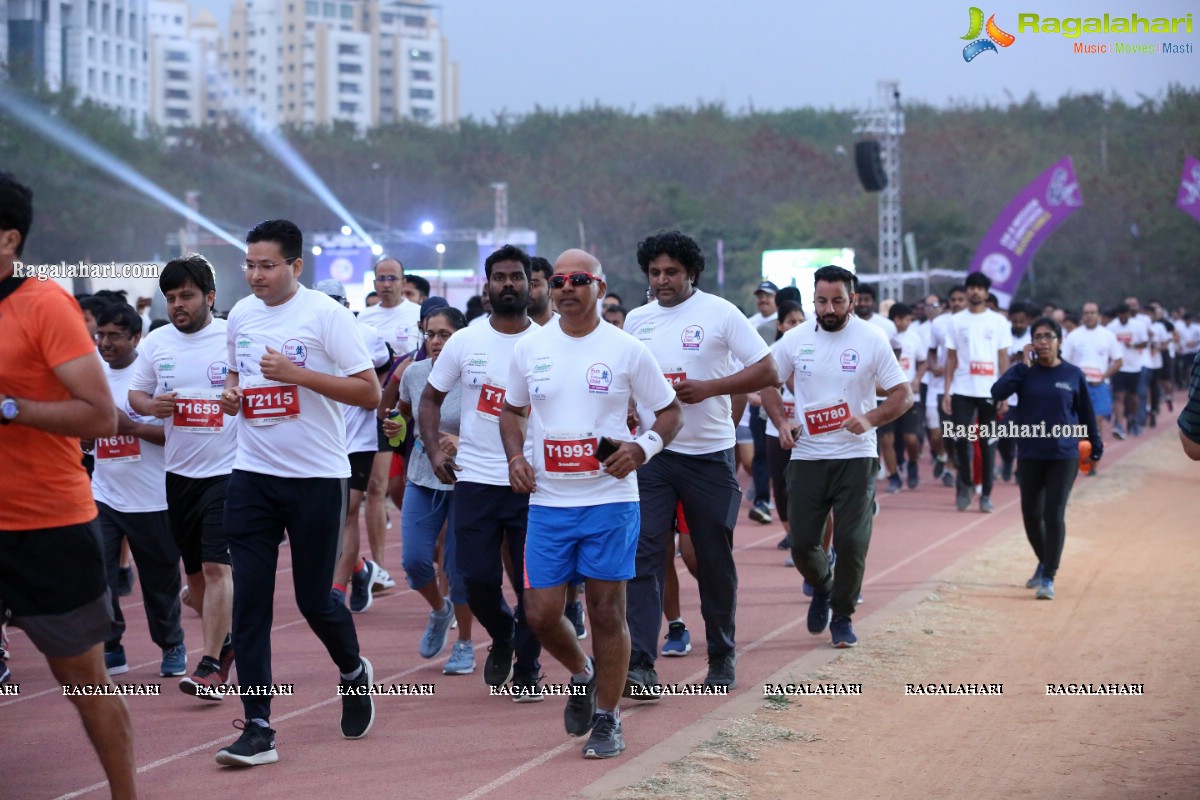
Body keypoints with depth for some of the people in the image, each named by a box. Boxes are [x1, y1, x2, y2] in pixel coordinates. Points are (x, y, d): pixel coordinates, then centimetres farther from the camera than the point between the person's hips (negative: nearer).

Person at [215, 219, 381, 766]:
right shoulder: (240, 315, 8)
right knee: (249, 602, -4)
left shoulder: (325, 314, -10)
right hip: (251, 475, 5)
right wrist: (230, 393, 2)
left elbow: (370, 393, -12)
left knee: (314, 599, 3)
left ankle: (353, 673, 35)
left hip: (315, 476, -4)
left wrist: (297, 373, -21)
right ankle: (257, 730, -2)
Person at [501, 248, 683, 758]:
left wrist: (641, 449, -13)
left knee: (607, 611, 0)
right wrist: (515, 455, 3)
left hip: (610, 500, -3)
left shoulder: (627, 351, -2)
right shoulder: (529, 350, 6)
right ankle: (581, 674, 30)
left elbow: (669, 412, 5)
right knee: (541, 613, 0)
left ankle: (607, 719, 13)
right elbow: (513, 409, 21)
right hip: (548, 503, 3)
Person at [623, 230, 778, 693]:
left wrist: (708, 388, -19)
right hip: (652, 453, 3)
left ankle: (722, 659, 24)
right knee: (643, 555, -10)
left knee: (715, 560, 8)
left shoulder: (719, 313, -5)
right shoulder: (637, 320, 8)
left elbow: (767, 372, -8)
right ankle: (640, 666, -15)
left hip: (710, 454, -3)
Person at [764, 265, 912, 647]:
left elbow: (903, 394, -3)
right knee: (802, 542, 2)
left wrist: (869, 419, -20)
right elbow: (769, 384, 14)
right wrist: (781, 423, -3)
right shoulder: (795, 340, 2)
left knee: (851, 542, -6)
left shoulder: (872, 340, -4)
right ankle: (821, 588, 33)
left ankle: (842, 616, 12)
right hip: (807, 456, 2)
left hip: (856, 458, -2)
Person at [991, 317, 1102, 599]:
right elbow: (997, 392, -15)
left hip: (1064, 456, -2)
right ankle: (1043, 562, 35)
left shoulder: (1073, 375, 0)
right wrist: (1023, 365, -16)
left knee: (1054, 516, -7)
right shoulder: (1025, 372, 0)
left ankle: (1048, 578, -1)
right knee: (1031, 515, 10)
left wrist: (1095, 446, 11)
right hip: (1030, 455, 2)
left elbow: (1086, 413, 8)